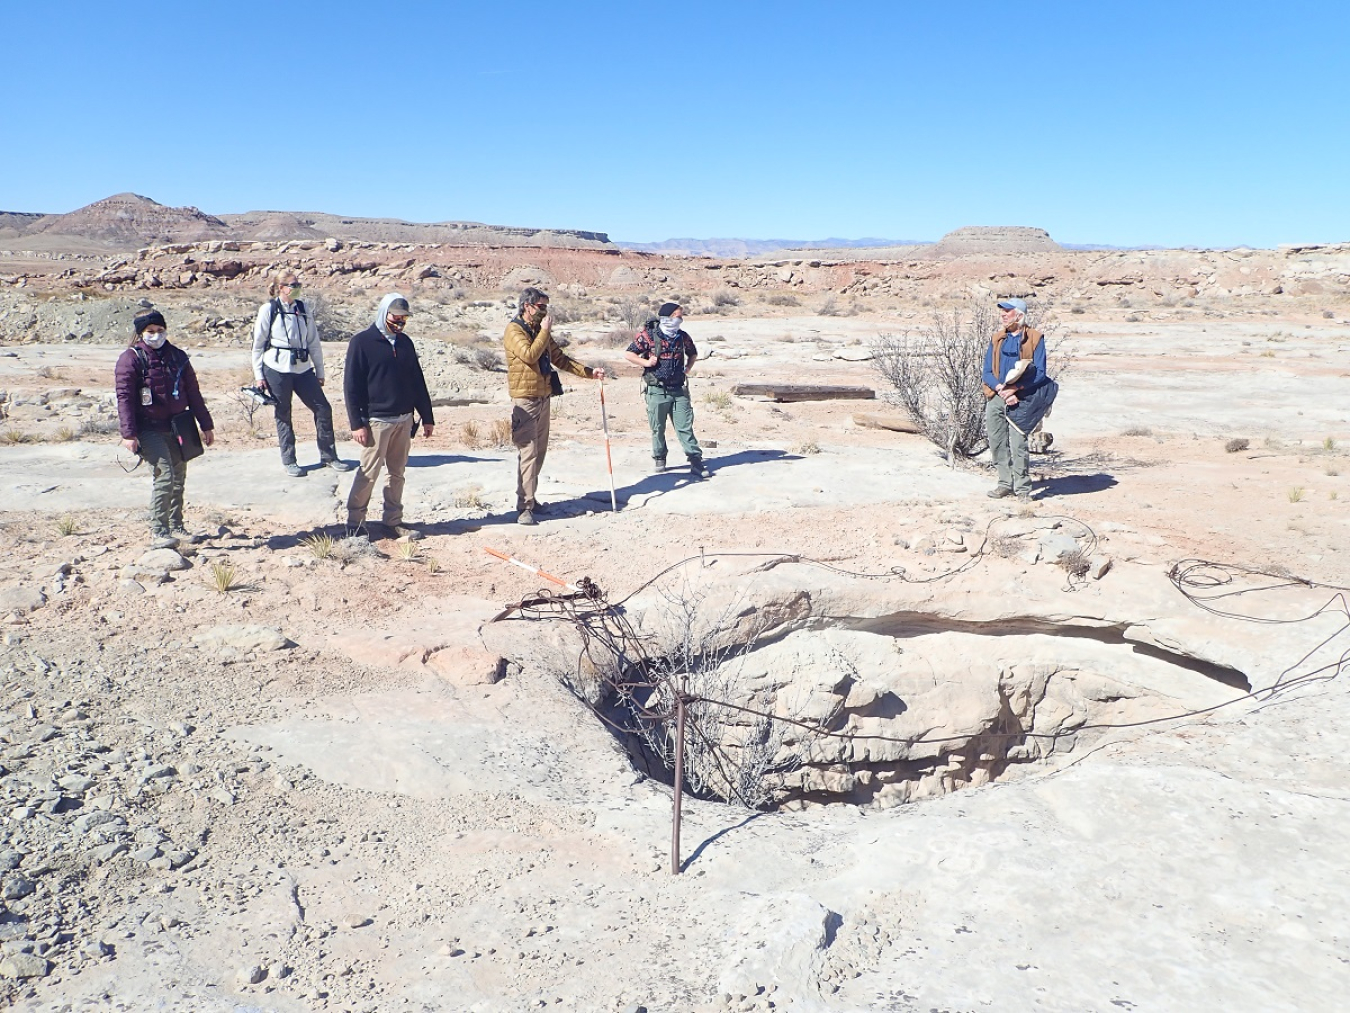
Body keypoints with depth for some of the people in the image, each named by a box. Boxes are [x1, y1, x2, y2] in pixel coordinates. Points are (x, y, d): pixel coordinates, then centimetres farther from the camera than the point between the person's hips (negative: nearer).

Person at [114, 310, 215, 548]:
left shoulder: (177, 356, 10)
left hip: (177, 427, 6)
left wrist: (206, 426, 15)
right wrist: (128, 434, -18)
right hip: (149, 429, -6)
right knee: (164, 475, -16)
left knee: (179, 477, 10)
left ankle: (176, 527, 22)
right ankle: (158, 532, -10)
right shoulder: (131, 358, -6)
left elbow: (193, 392, 15)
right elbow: (124, 397, -11)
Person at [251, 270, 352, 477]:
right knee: (283, 415, 5)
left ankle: (328, 456, 11)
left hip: (302, 369, 4)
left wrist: (319, 372, 9)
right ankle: (288, 461, 16)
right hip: (276, 370, -4)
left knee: (323, 409, 0)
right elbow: (258, 344, 0)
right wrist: (258, 375, -2)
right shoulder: (268, 310, -3)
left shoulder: (303, 310, 7)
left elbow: (313, 343, 10)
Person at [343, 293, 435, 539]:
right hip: (376, 420, -6)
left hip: (404, 420, 6)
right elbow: (351, 385, -8)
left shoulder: (405, 343, 12)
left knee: (397, 473, 10)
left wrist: (427, 416, 13)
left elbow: (417, 381, 16)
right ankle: (355, 521, 8)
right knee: (369, 472, -3)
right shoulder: (362, 342, -5)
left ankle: (393, 520, 19)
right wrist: (356, 423, -13)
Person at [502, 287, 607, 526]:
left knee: (539, 451, 11)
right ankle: (524, 507, -10)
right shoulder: (514, 330, -8)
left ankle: (529, 497, 22)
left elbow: (560, 358, 19)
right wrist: (545, 331, -14)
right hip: (525, 400, -8)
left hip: (543, 397, 8)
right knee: (528, 453, -12)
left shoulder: (541, 330, 16)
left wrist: (589, 372, 11)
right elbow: (529, 355, -24)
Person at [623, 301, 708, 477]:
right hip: (657, 390, -2)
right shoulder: (648, 335, -6)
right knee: (658, 428, 8)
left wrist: (687, 369, 10)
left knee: (685, 427, 0)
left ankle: (696, 462, -1)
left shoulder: (682, 337, 6)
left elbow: (693, 354, 24)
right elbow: (628, 354, -3)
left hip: (678, 390, 3)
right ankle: (659, 459, 26)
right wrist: (646, 362, -14)